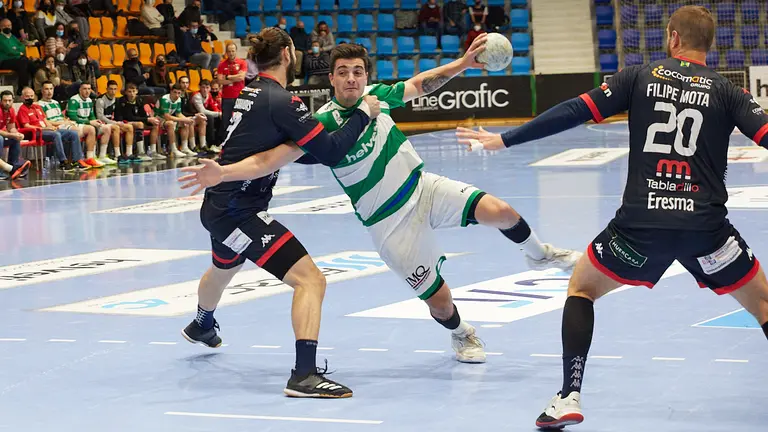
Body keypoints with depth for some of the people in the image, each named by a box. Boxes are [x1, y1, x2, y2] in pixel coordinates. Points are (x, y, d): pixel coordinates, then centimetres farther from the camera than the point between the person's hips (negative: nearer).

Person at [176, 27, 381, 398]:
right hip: (239, 212, -10)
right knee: (310, 280, -16)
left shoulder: (250, 94, 9)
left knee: (223, 269, 39)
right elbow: (330, 152, -19)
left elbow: (284, 149, 19)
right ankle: (305, 375, -26)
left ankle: (200, 326, 70)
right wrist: (363, 114, -8)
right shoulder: (281, 101, -18)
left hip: (219, 206, 10)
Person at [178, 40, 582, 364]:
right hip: (389, 220, -4)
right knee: (438, 298, -4)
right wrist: (221, 173, -35)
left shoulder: (376, 95, -5)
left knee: (500, 212, -19)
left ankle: (539, 253, 15)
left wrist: (463, 63, 0)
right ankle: (462, 336, 33)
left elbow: (419, 84, 11)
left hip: (423, 187, 4)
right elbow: (268, 160, -23)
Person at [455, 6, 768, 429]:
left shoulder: (640, 77, 6)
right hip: (705, 224, 0)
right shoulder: (725, 90, 5)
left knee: (581, 287, 23)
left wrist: (505, 139, 7)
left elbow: (574, 112, 2)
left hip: (641, 223, 0)